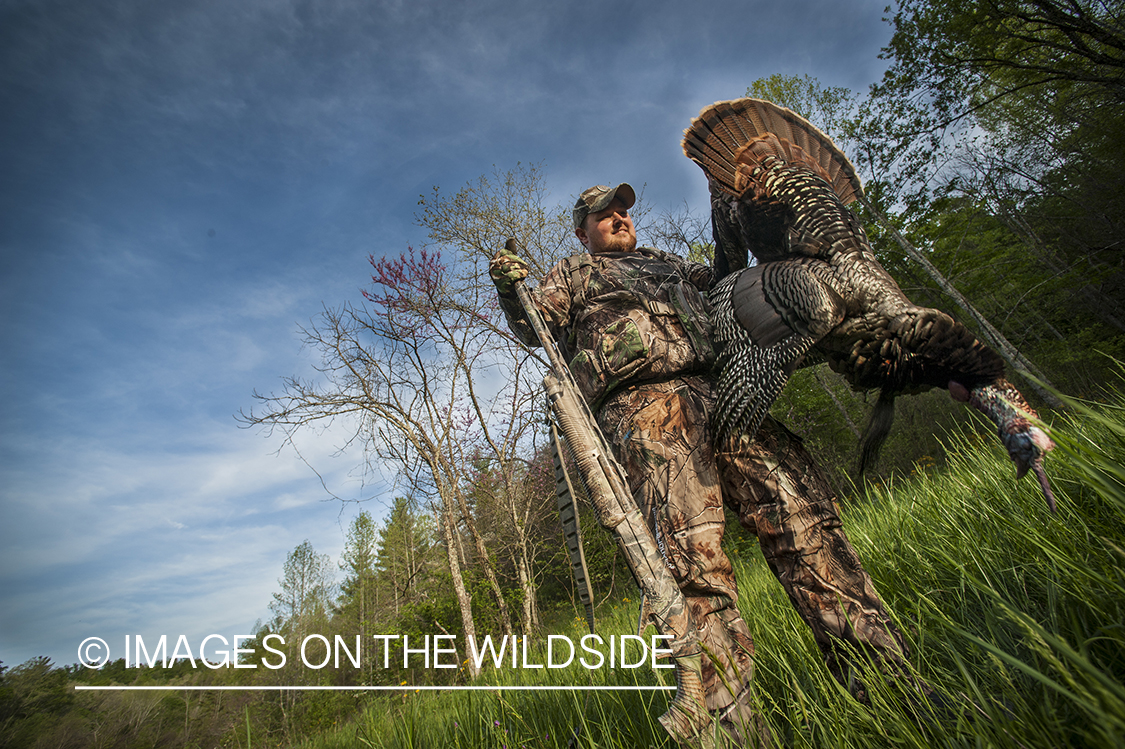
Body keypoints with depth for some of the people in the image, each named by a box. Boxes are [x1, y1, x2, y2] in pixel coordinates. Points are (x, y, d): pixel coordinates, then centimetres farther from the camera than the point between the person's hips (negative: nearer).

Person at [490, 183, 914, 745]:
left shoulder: (669, 262, 39)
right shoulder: (572, 273, 26)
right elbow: (534, 326, 11)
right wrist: (509, 289, -10)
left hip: (721, 390, 6)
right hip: (641, 403, -5)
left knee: (803, 515, -4)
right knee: (693, 555, -20)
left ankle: (885, 677, 5)